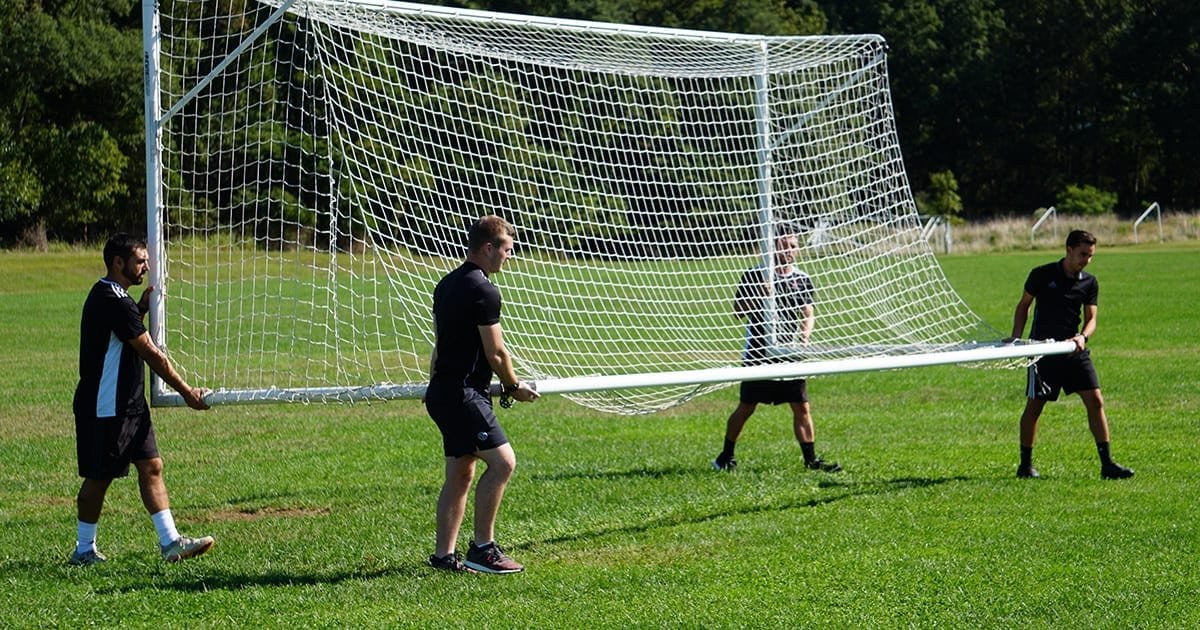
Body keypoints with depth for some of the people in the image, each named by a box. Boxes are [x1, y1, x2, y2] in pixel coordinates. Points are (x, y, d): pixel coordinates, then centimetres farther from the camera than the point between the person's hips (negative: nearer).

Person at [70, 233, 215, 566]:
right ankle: (84, 549, 12)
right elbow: (151, 354, -19)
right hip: (106, 408, -10)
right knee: (99, 476, 1)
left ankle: (170, 542, 3)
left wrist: (142, 307, 11)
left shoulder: (108, 296, 12)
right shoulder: (113, 301, -20)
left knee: (151, 466, 5)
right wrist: (187, 391, -13)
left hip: (129, 404, 10)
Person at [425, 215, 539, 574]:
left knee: (460, 474, 11)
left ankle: (444, 555, 11)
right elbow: (496, 352, -12)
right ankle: (483, 548, -10)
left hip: (443, 392, 10)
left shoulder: (447, 285, 16)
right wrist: (514, 387, 3)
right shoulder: (483, 290, -14)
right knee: (503, 462, -12)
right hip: (463, 394, -10)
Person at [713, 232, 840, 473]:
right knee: (746, 408, 4)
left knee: (802, 407, -2)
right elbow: (738, 310, -2)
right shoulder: (754, 276, -4)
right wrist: (758, 297, -19)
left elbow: (808, 314, 8)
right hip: (758, 352, -3)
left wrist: (805, 334, -13)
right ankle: (726, 456, 19)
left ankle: (811, 459, 3)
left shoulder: (802, 280, 6)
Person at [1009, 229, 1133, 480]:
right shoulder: (1042, 275, -4)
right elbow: (1023, 305, 8)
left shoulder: (1089, 283, 4)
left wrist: (1083, 337, -19)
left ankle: (1107, 464, -5)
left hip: (1074, 350, 3)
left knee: (1095, 401, -7)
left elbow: (1091, 318, 3)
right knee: (1034, 406, -1)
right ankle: (1025, 464, 13)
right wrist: (1016, 337, -3)